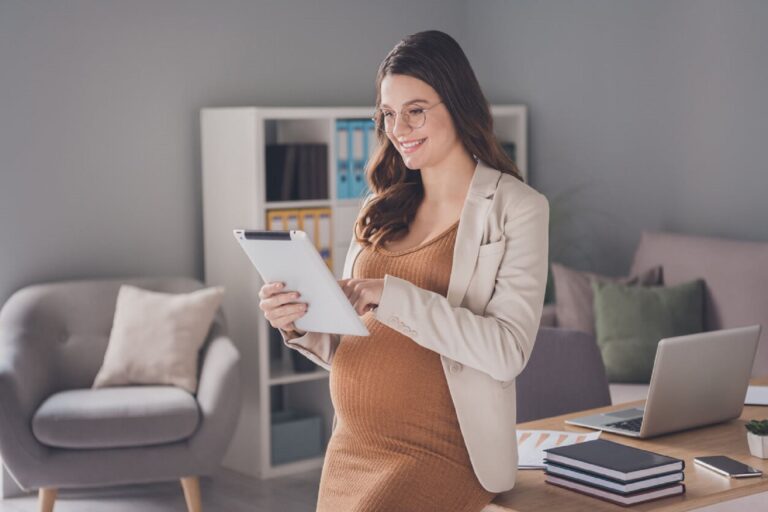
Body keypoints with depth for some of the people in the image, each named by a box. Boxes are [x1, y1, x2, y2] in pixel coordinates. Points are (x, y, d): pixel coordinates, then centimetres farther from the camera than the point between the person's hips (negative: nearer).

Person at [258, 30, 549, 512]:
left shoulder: (516, 208, -4)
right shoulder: (382, 210, 11)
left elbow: (508, 351, -16)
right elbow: (349, 349, 14)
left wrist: (391, 296, -22)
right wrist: (299, 324, -6)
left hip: (439, 455, -5)